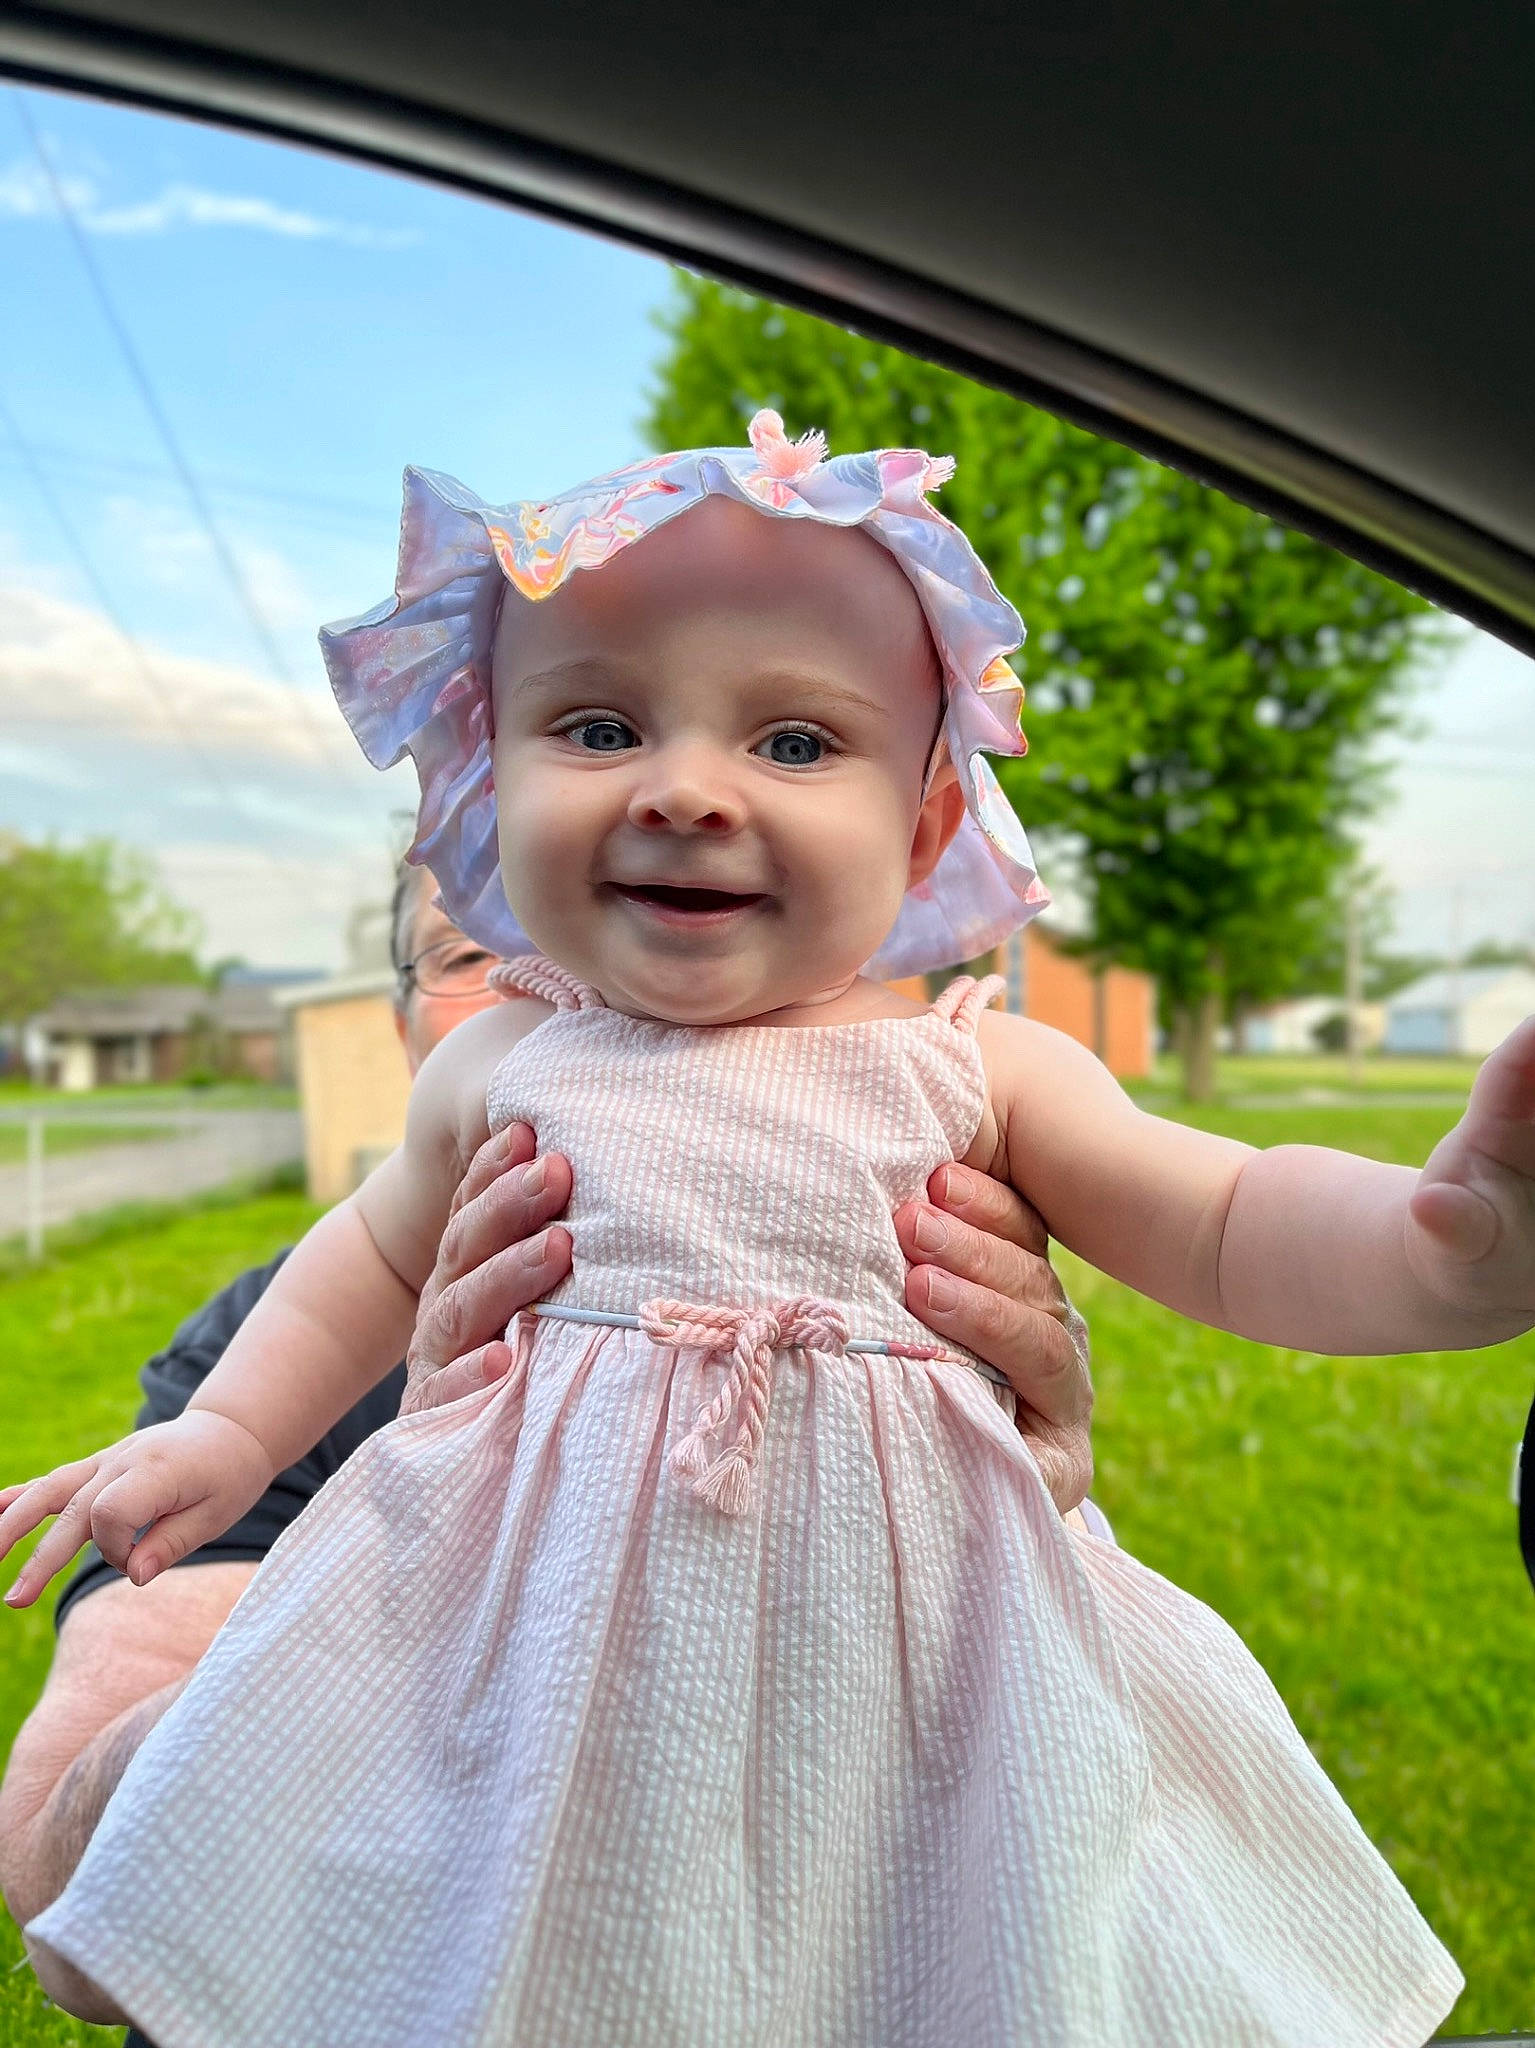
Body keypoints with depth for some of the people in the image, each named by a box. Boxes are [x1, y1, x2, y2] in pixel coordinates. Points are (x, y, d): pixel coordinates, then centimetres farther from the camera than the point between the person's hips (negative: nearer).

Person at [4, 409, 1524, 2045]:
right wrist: (230, 1432, 10)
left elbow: (1233, 1232, -8)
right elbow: (380, 1251, 16)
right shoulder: (500, 1068, -2)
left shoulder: (976, 1074, -7)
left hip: (896, 1660, 0)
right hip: (560, 1652, 1)